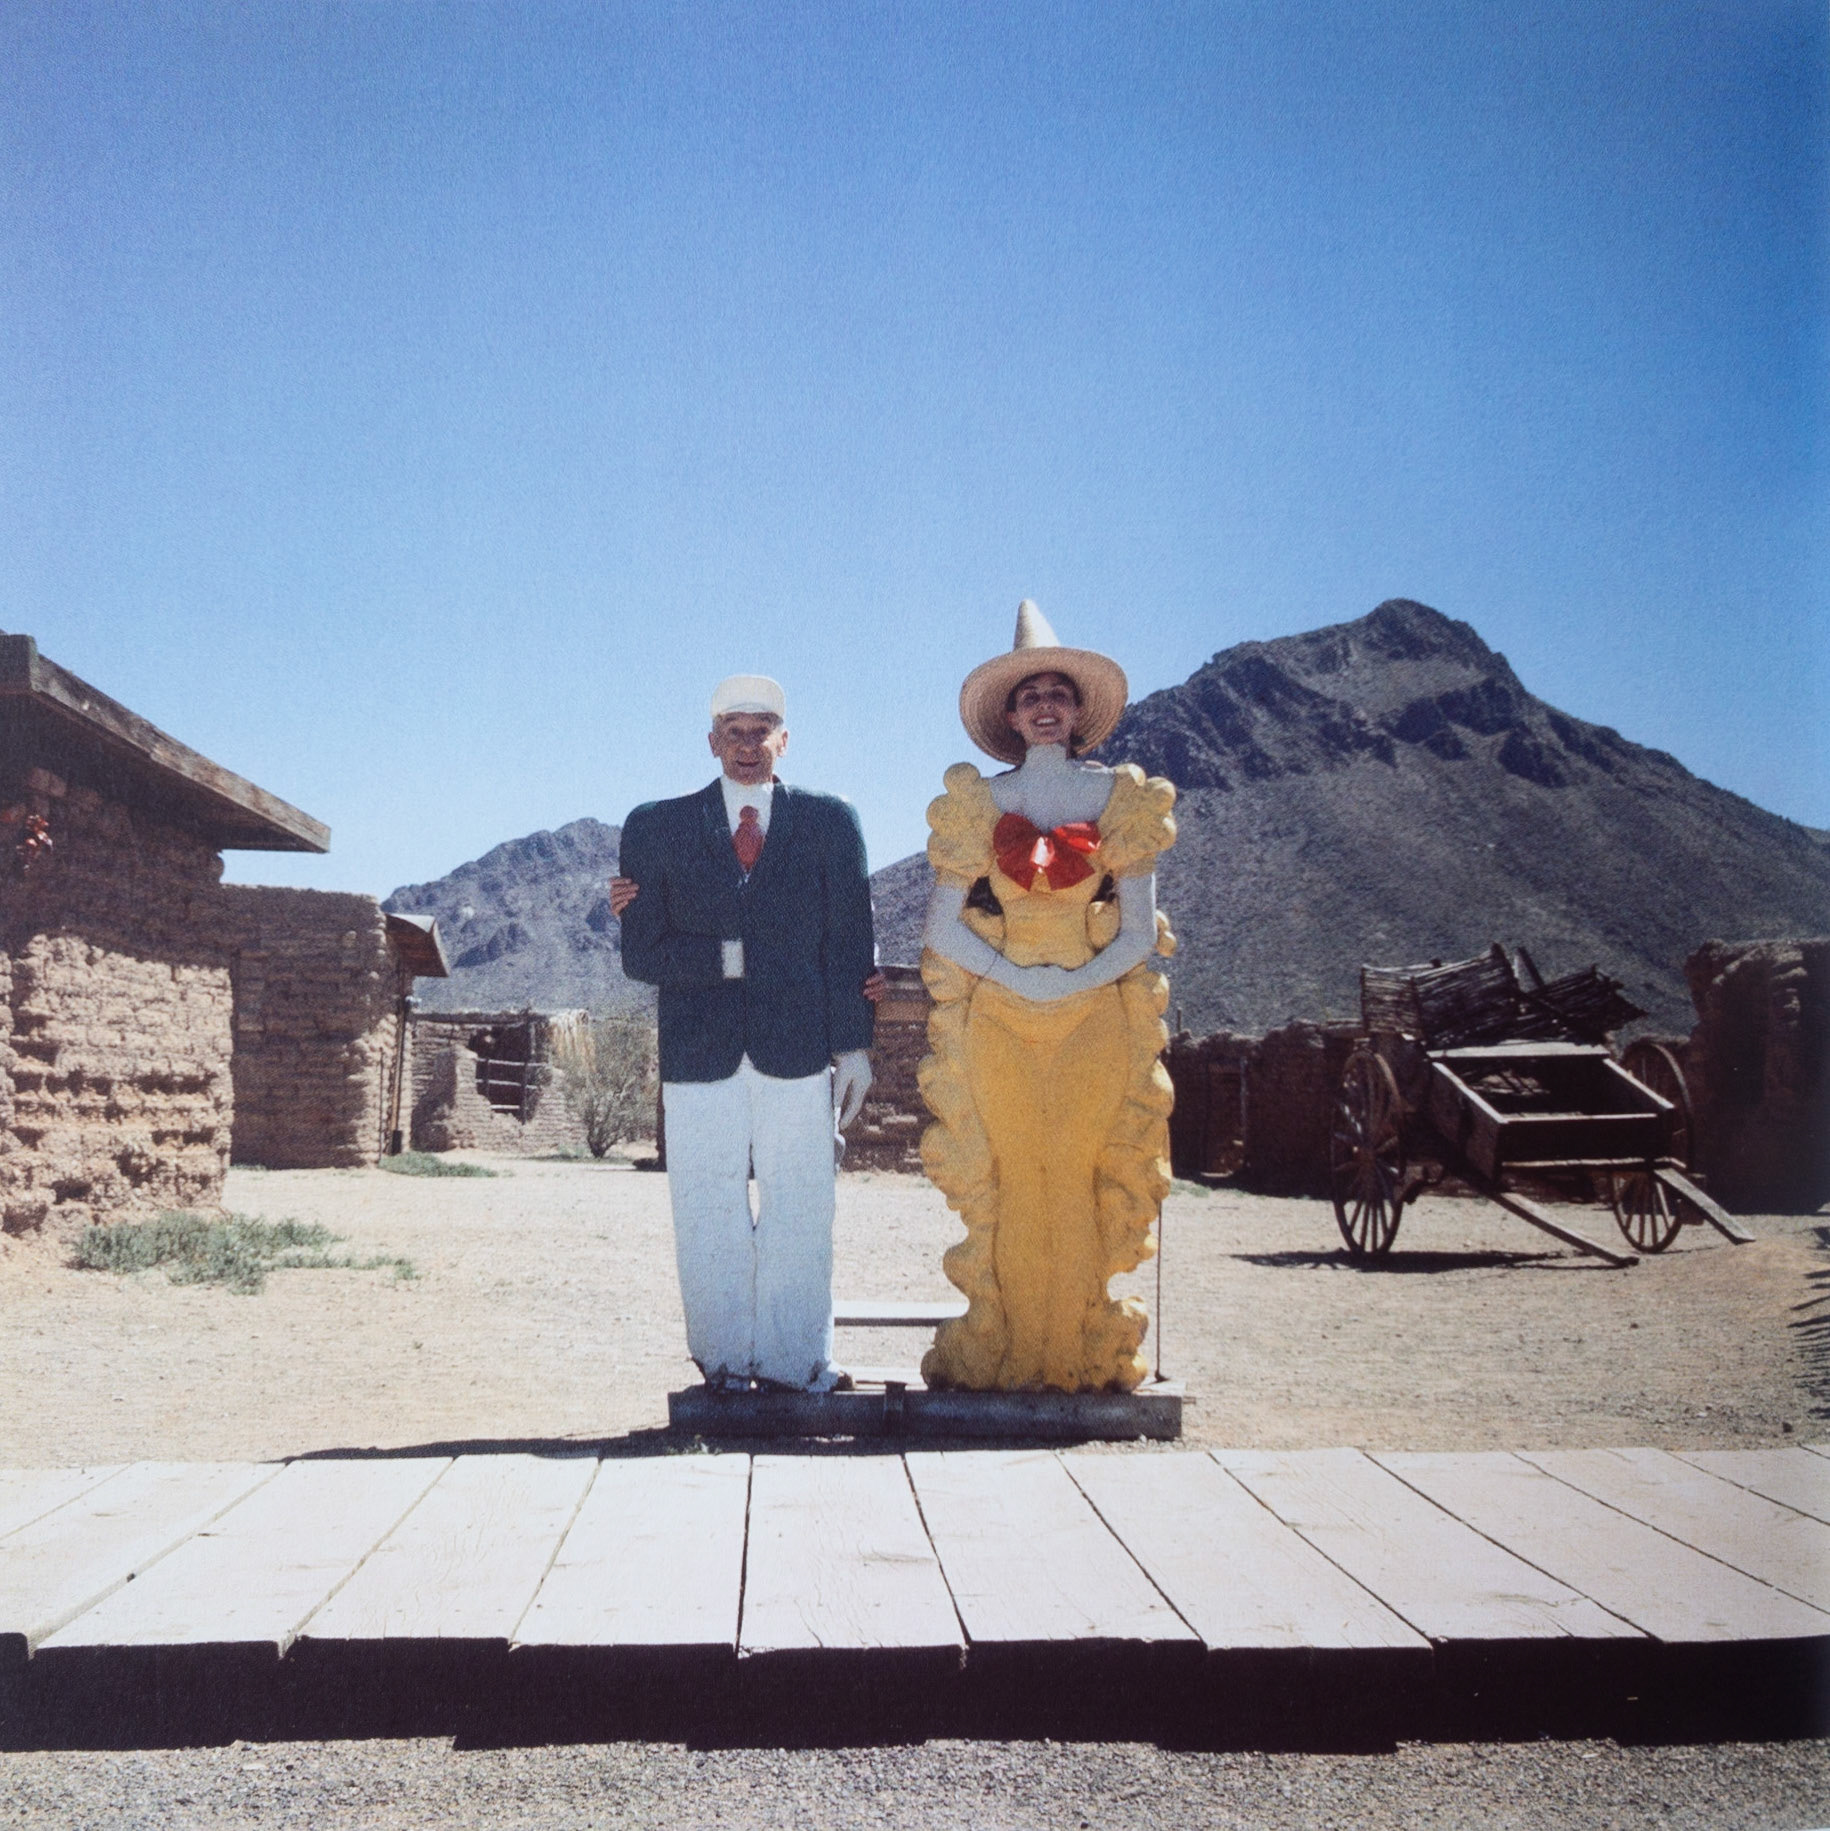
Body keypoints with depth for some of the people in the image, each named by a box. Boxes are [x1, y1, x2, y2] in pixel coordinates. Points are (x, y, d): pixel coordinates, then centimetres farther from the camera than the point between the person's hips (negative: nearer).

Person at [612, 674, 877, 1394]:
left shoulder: (829, 822, 7)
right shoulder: (656, 828, 6)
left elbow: (848, 941, 5)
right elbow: (641, 955, 1)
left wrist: (852, 1045, 0)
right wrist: (734, 958, -10)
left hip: (798, 1049, 0)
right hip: (699, 1053, 0)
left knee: (799, 1212, 4)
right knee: (709, 1218, 4)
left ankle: (793, 1358, 14)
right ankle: (724, 1357, 15)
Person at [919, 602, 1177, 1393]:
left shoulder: (1124, 801, 4)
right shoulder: (976, 804, 4)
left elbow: (1141, 935, 1)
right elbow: (943, 929, 0)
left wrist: (1074, 981, -13)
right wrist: (1017, 978, -13)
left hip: (1097, 1019, 0)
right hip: (997, 1021, 0)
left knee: (1083, 1183, -1)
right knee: (1010, 1184, -2)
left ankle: (1086, 1353, 6)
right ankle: (1005, 1352, 6)